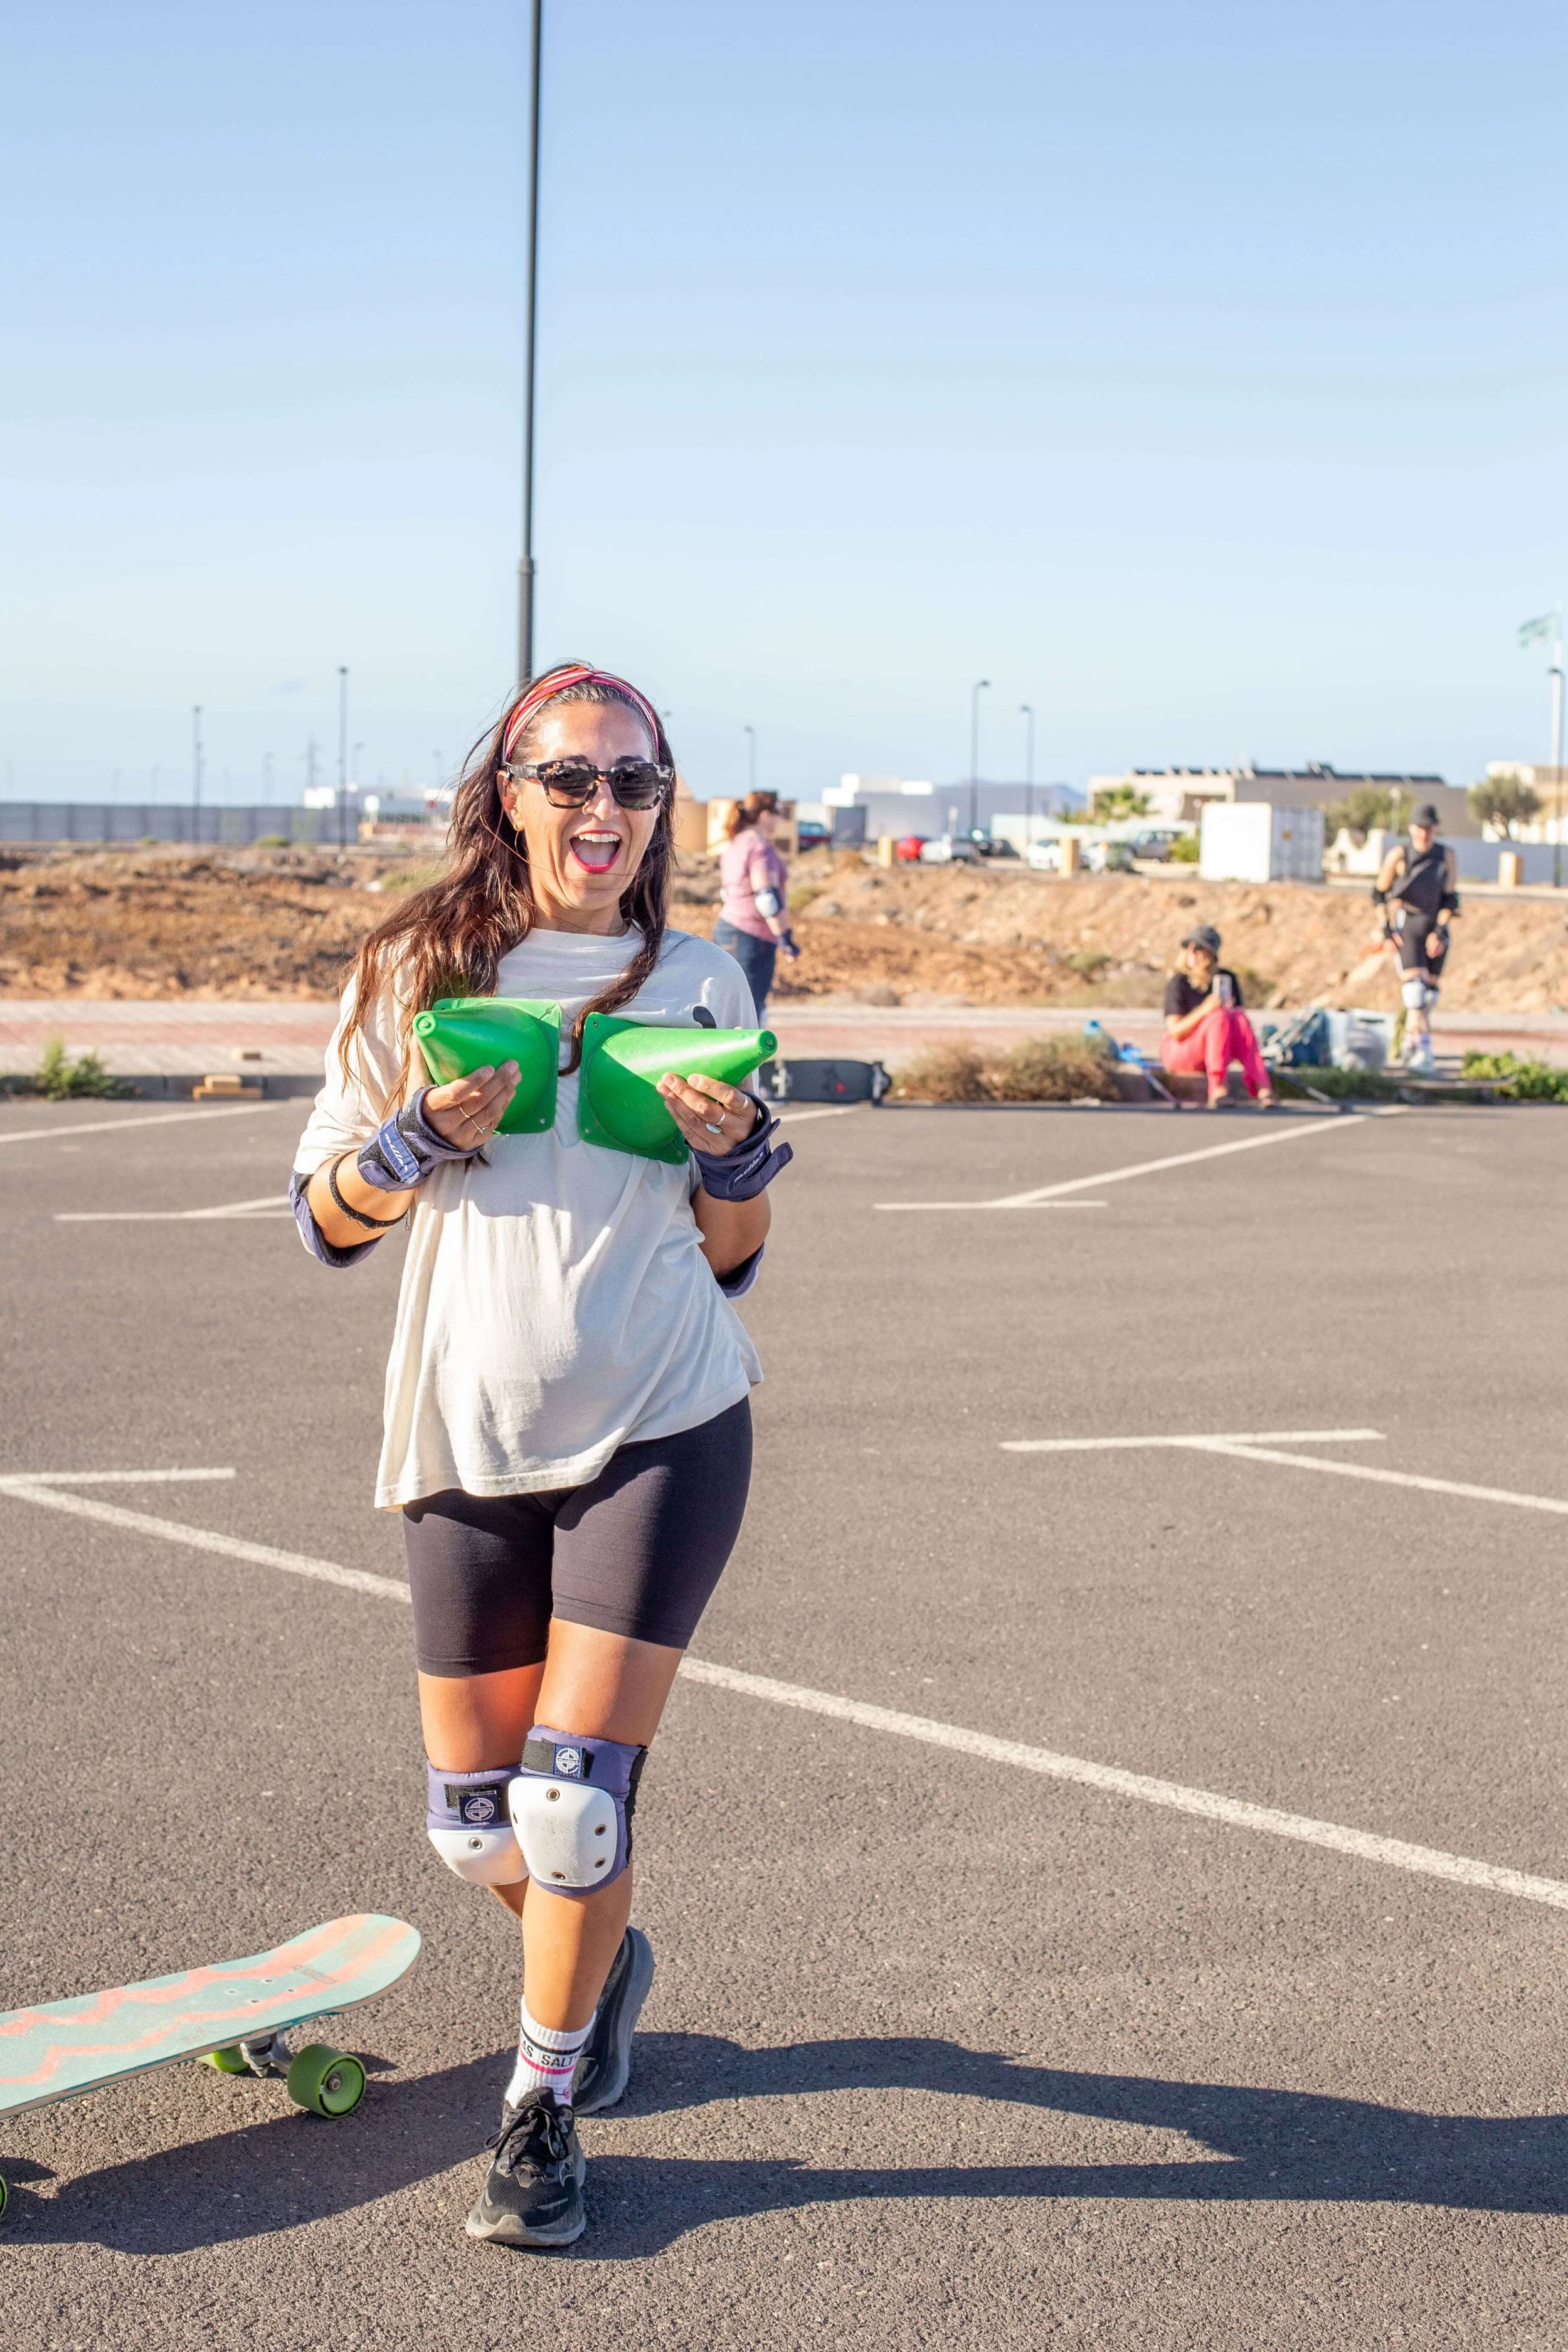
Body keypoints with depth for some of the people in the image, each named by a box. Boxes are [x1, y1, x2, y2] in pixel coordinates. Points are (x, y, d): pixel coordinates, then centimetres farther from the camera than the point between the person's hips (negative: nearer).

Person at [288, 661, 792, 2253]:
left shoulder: (700, 983, 5)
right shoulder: (419, 971, 2)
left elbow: (731, 1264, 9)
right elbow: (327, 1223, 4)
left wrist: (732, 1154, -10)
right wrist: (420, 1141, -14)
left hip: (659, 1433, -1)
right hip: (469, 1438, 1)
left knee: (572, 1798, -8)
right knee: (476, 1821, 8)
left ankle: (542, 2109, 13)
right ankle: (597, 1958, 41)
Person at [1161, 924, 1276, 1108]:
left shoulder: (1227, 979, 4)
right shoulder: (1178, 983, -9)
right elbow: (1176, 1032, -16)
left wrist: (1231, 1009, -19)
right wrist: (1204, 1010, -31)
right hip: (1179, 1052, -4)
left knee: (1239, 1017, -26)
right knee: (1219, 1016, -30)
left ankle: (1262, 1087, -40)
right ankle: (1217, 1089, -45)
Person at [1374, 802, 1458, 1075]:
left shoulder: (1447, 856, 0)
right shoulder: (1399, 855, -4)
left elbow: (1450, 898, 1)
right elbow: (1380, 893, 4)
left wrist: (1440, 932, -10)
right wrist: (1387, 929, -3)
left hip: (1435, 930, 3)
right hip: (1406, 928, -3)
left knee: (1429, 993, 7)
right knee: (1415, 988, -17)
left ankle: (1411, 1047, 26)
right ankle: (1423, 1051, -22)